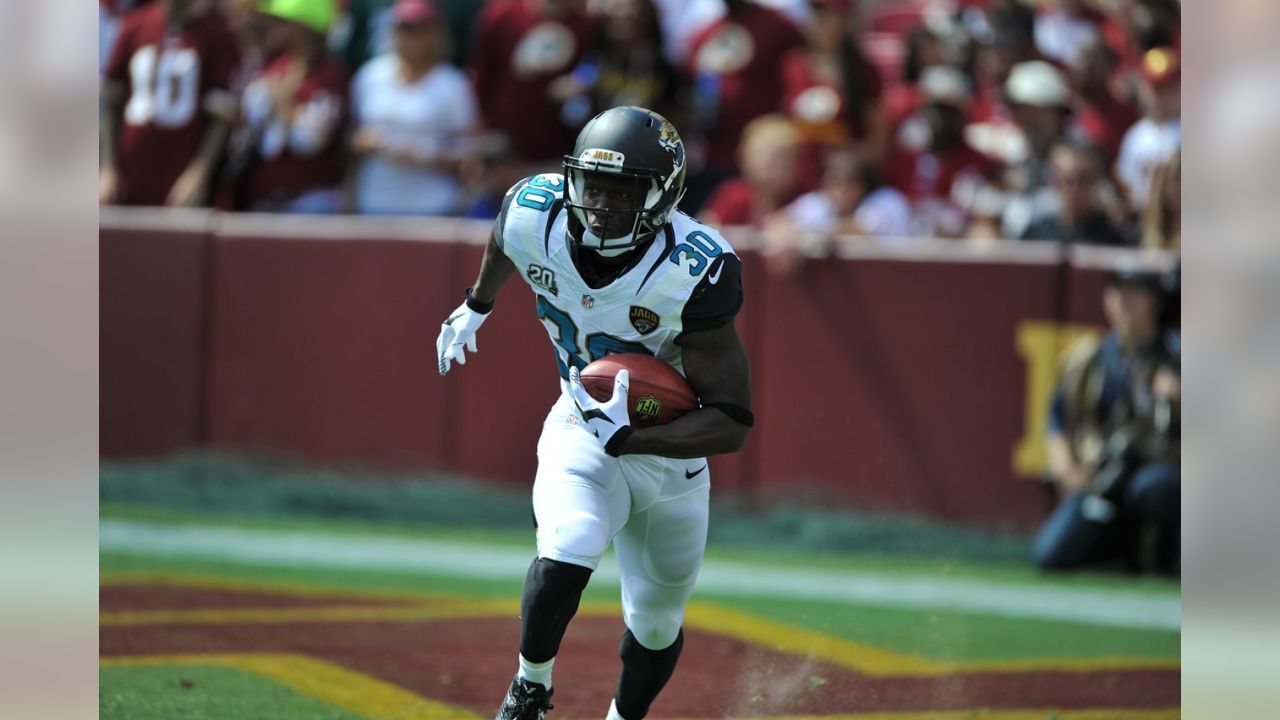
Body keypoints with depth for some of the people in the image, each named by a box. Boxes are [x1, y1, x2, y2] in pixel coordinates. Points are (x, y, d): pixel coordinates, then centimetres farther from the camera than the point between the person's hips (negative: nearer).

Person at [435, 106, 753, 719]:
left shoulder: (693, 272, -33)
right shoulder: (535, 219, -22)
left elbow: (733, 423, -30)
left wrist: (626, 437, -41)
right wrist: (476, 306, 27)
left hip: (671, 446, -1)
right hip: (580, 432, 1)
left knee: (656, 623, 14)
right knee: (567, 552, -29)